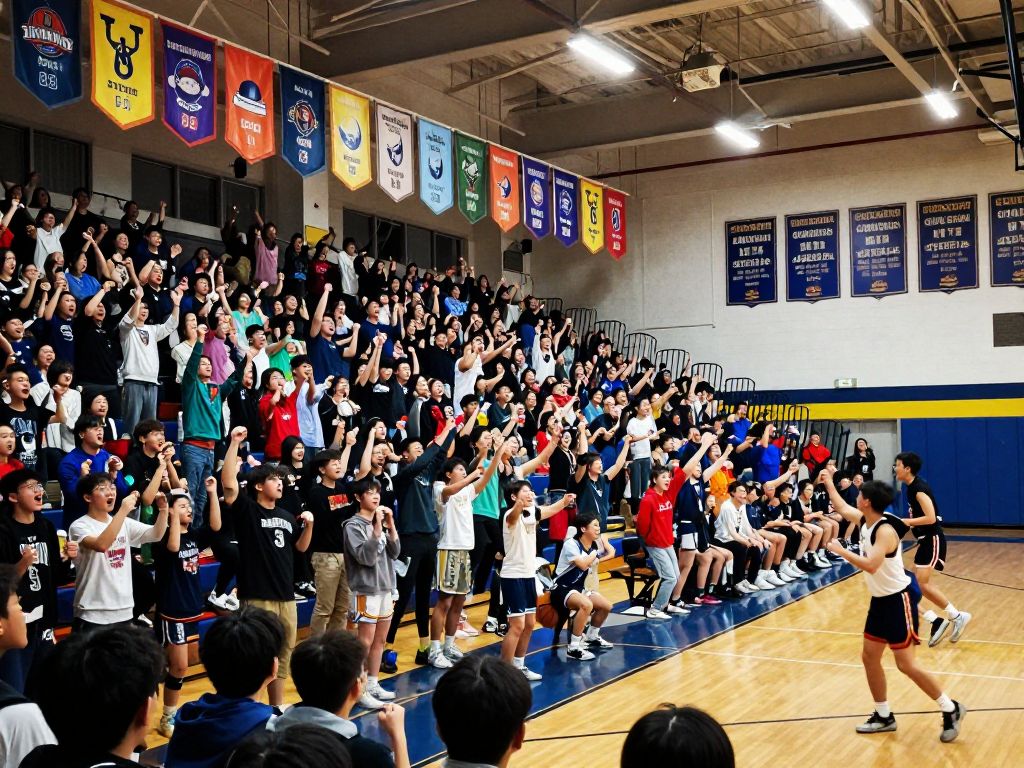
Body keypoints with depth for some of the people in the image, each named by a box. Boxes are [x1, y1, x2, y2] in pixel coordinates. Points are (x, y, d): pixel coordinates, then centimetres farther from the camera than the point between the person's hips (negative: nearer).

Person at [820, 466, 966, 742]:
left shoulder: (885, 531, -25)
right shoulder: (865, 520, 2)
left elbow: (871, 565, -38)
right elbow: (842, 508, 22)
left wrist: (841, 550, -28)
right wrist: (828, 481, 28)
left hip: (898, 600, -9)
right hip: (880, 600, 9)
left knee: (906, 664, -7)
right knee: (869, 657, 11)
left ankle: (951, 710, 8)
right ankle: (884, 716, 22)